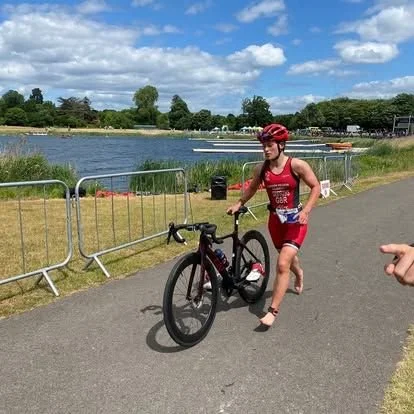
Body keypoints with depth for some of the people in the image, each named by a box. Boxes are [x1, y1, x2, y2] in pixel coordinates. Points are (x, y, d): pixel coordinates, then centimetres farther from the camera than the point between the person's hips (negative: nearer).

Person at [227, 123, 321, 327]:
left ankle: (272, 311, -4)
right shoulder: (261, 169, -5)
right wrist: (238, 204, 0)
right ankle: (299, 273, 62)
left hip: (295, 221, -5)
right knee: (287, 256, 25)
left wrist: (306, 211, -18)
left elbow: (316, 187, -8)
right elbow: (252, 188, 12)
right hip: (275, 220, 5)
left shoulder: (297, 165, -15)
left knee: (282, 264, -15)